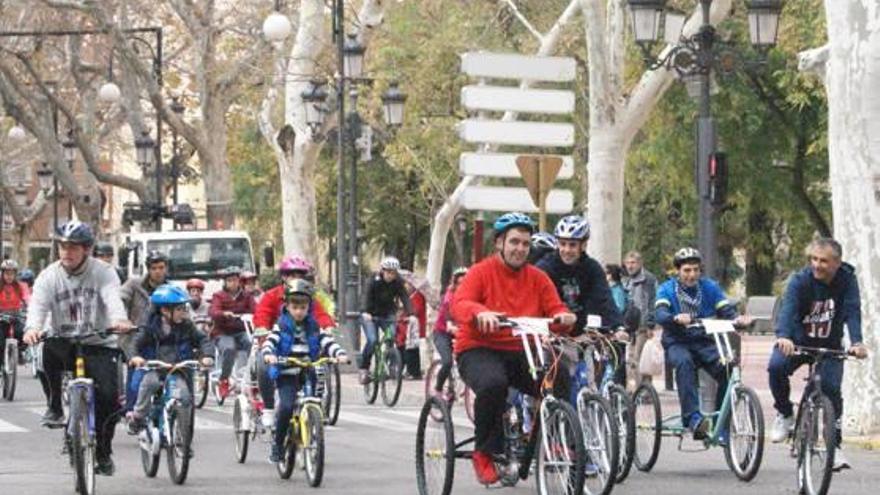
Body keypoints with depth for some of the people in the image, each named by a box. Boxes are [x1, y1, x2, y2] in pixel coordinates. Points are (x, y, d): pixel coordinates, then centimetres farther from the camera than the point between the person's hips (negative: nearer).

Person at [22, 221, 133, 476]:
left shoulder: (103, 273, -6)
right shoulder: (49, 276, -2)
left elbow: (112, 299, -24)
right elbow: (38, 304, -18)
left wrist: (119, 320, -47)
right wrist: (32, 328, -41)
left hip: (99, 344, -1)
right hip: (65, 343, 1)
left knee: (108, 396, -18)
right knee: (50, 347, -35)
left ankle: (103, 452, 7)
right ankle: (55, 406, -11)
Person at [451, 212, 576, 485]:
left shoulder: (538, 278, 10)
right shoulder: (481, 272, -2)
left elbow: (554, 309, 1)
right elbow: (459, 304, -17)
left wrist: (563, 317, -25)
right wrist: (481, 312, -40)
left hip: (519, 352, 4)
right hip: (479, 349, -4)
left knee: (559, 379, -23)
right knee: (493, 383, -37)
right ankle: (484, 453, -16)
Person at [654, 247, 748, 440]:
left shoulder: (709, 287, 8)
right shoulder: (667, 290, 1)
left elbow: (726, 309, -4)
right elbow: (660, 315, -18)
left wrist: (737, 319, -28)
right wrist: (677, 318, -41)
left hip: (704, 342, 2)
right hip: (677, 344, -2)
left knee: (726, 366, -26)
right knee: (684, 362, -37)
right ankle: (693, 418, -44)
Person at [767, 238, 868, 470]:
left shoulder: (847, 280, -14)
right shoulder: (800, 280, -19)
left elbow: (852, 311, -25)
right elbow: (788, 308, -35)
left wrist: (856, 342, -43)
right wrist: (783, 337, -55)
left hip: (829, 346, 1)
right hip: (798, 342, -1)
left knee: (831, 388, -15)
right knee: (776, 367, -28)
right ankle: (785, 414, -4)